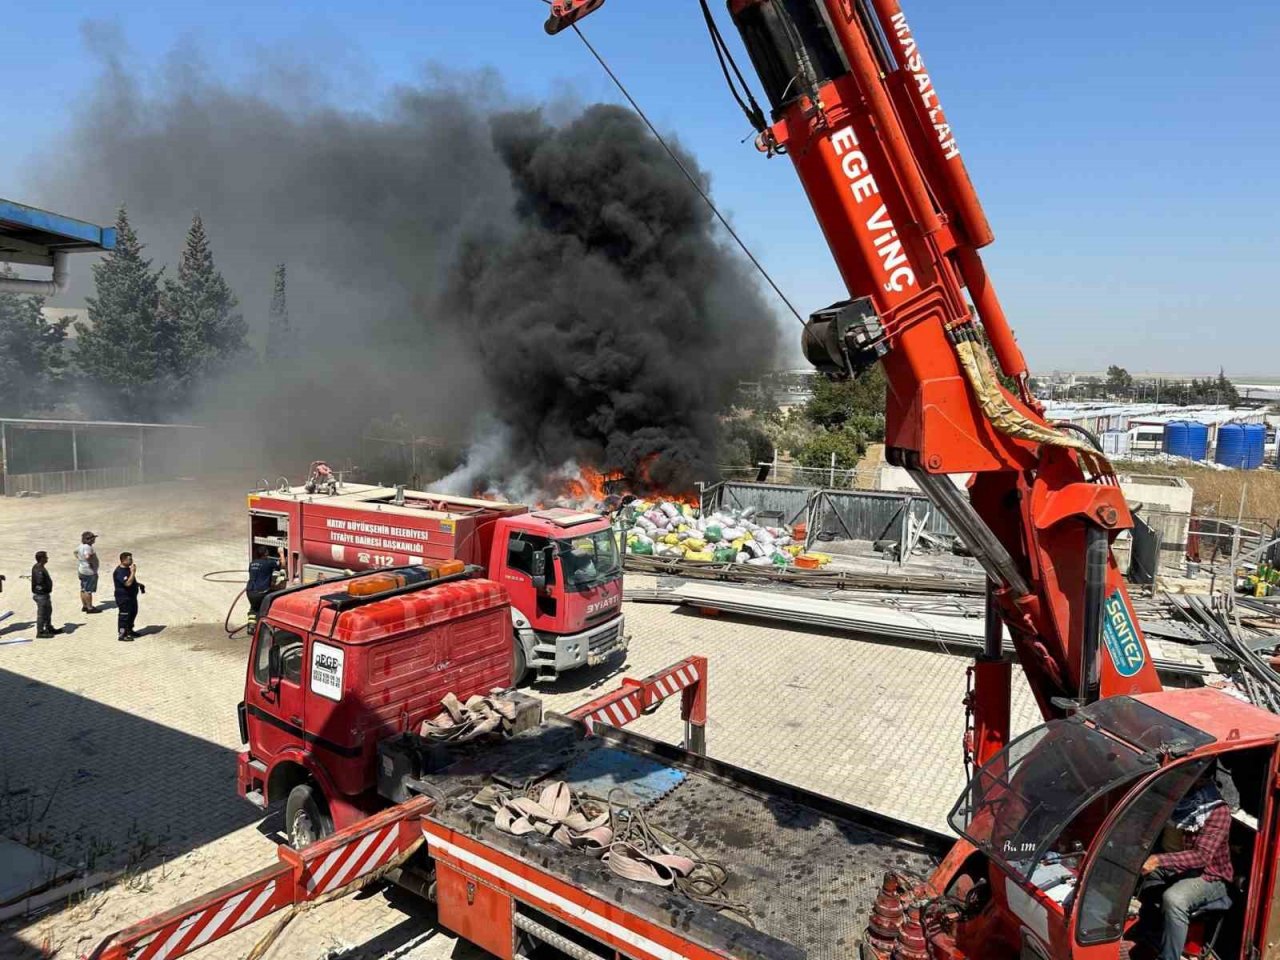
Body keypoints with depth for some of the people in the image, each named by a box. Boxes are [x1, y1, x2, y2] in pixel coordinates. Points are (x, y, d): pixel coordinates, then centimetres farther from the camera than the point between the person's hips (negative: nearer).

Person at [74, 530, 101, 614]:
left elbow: (76, 552, 28)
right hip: (89, 572, -10)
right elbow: (87, 557, -40)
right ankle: (90, 608, 2)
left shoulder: (81, 546, 8)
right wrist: (91, 563, -24)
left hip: (81, 570, 10)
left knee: (83, 589, 16)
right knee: (88, 590, -4)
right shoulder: (87, 547, -23)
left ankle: (84, 606, 26)